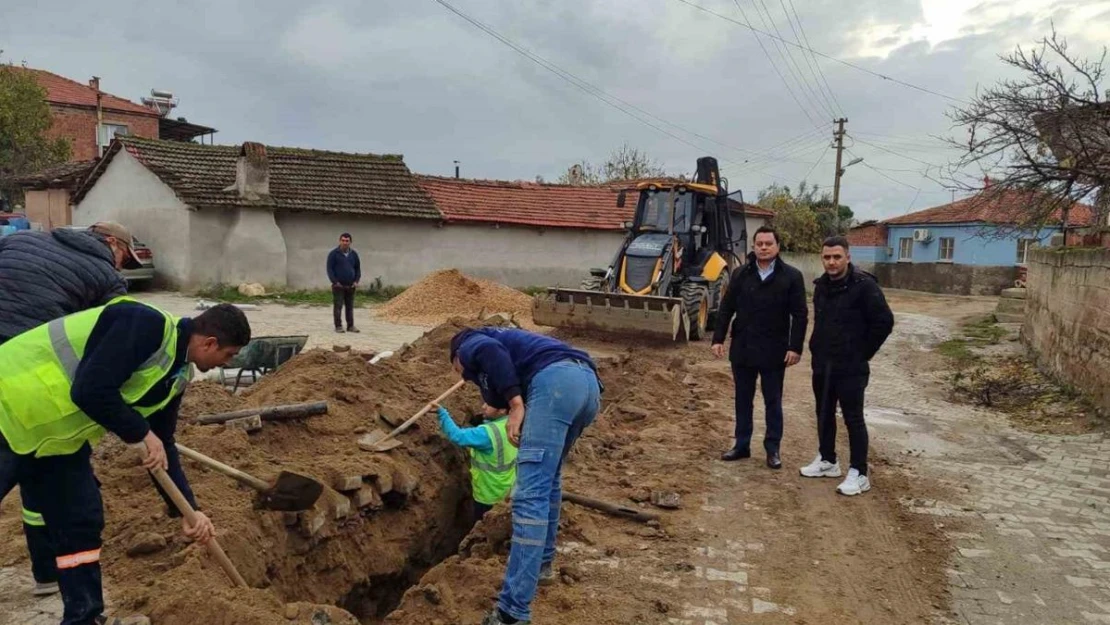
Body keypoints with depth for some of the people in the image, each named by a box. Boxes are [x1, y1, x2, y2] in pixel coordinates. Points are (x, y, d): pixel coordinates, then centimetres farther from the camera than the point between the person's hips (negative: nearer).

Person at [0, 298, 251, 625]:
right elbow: (90, 390, -31)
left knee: (81, 523, 8)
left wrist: (187, 510, 6)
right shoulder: (145, 325, -24)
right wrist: (143, 434, -19)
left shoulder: (176, 374, 4)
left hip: (56, 435, 9)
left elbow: (162, 447, 9)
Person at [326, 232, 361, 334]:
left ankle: (350, 326, 14)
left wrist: (356, 281, 1)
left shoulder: (354, 254, 9)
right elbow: (330, 269, -6)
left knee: (350, 307, 7)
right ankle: (338, 326, 4)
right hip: (338, 286, -4)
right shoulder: (334, 253, -4)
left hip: (351, 286, 4)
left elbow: (358, 269, 14)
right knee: (338, 306, -2)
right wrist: (335, 282, -14)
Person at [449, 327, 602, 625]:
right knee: (548, 477, 28)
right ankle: (542, 563, 39)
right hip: (589, 383, 9)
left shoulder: (470, 346, 20)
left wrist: (515, 404, -11)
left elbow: (492, 352, -7)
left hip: (555, 381, -9)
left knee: (531, 494, -12)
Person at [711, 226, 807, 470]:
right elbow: (726, 309, 6)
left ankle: (773, 449, 18)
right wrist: (718, 338, -1)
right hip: (742, 349, 3)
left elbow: (800, 315, -5)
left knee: (773, 402, 8)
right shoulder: (740, 274, 4)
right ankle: (742, 445, 23)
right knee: (743, 400, 12)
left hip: (774, 351, -3)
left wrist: (795, 347, -12)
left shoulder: (792, 276, -4)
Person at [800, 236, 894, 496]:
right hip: (822, 364, 7)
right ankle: (827, 460, 30)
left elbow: (884, 321, -14)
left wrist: (862, 354, -8)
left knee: (853, 418, -2)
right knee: (824, 414, 15)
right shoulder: (821, 285, 8)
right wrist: (818, 349, 13)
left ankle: (859, 473, 6)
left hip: (850, 367, -7)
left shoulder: (864, 285, -14)